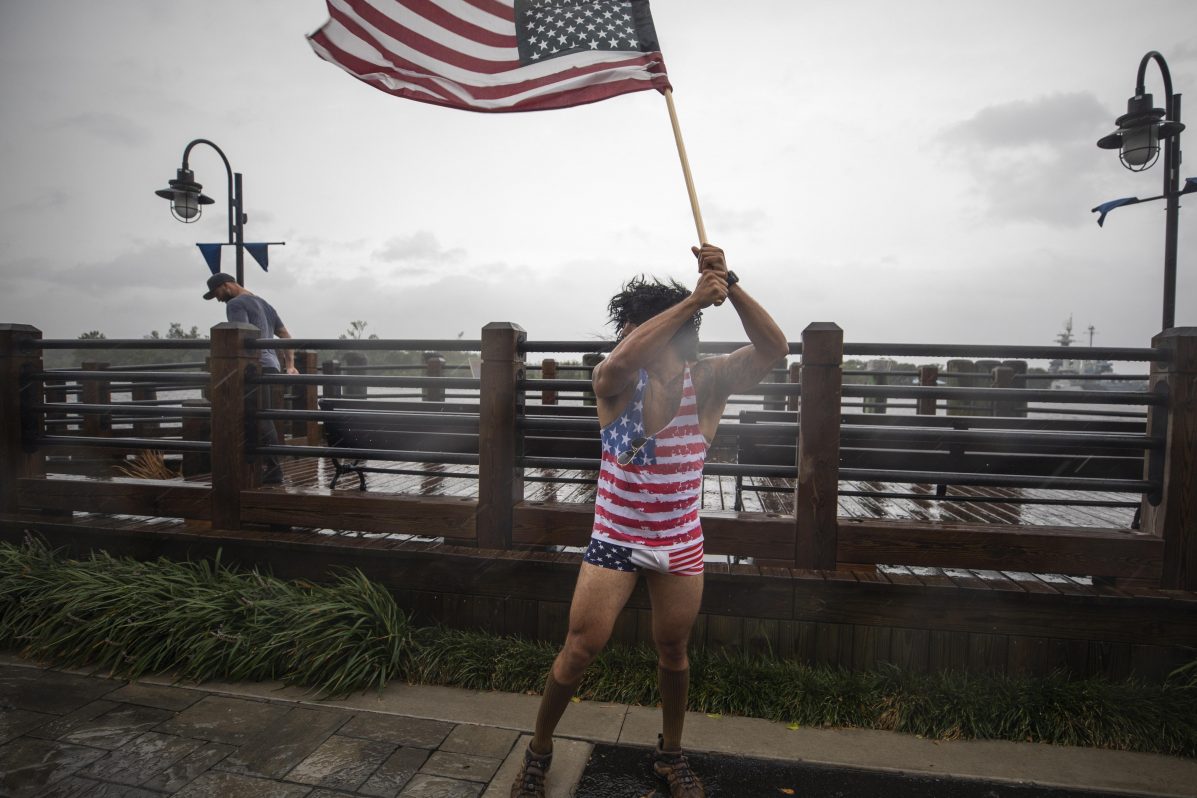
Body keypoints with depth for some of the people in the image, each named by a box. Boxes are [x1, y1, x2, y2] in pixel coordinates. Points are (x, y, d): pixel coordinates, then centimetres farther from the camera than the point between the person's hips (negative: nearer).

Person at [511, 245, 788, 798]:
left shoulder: (707, 382, -11)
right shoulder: (615, 381, -14)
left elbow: (773, 349, -25)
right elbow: (621, 361, -38)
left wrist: (729, 285, -38)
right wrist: (693, 300, -42)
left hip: (680, 544, 1)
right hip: (614, 538, -1)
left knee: (673, 652, 18)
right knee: (579, 651, 4)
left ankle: (671, 753, 44)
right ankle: (539, 749, 30)